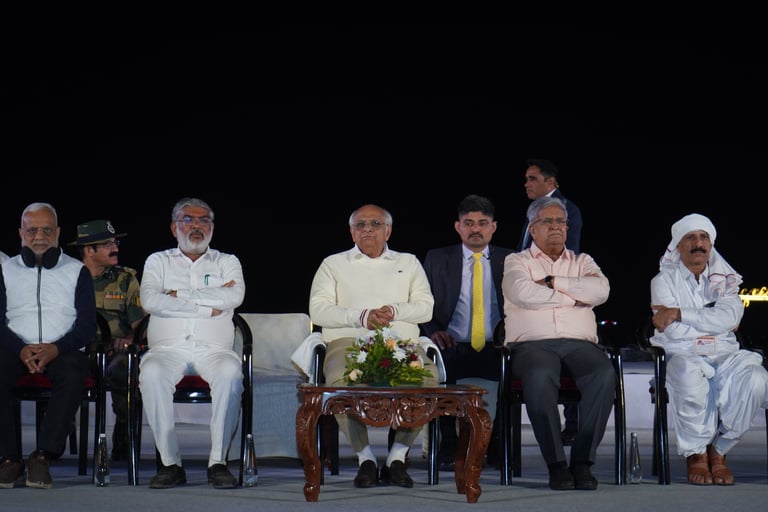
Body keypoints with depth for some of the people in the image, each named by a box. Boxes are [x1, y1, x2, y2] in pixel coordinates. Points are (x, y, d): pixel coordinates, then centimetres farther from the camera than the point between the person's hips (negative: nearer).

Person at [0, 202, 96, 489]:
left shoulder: (77, 271, 14)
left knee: (73, 371, -36)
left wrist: (55, 349, -15)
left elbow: (87, 326, 4)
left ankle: (43, 456, -36)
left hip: (62, 351, -1)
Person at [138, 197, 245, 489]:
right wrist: (207, 308, -5)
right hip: (168, 348, 0)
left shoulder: (226, 262, 20)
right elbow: (150, 300, -3)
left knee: (230, 372, -35)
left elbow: (235, 296, -3)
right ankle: (170, 463, -29)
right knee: (152, 374, -34)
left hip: (213, 349, 0)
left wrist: (180, 294, -3)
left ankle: (218, 461, -30)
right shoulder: (158, 261, 19)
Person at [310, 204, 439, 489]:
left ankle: (397, 457, -22)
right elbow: (318, 310, 6)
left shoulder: (408, 263, 26)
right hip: (349, 341, -1)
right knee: (342, 381, -37)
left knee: (427, 377, -32)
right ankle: (365, 458, -24)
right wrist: (360, 316, -8)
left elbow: (426, 307, 13)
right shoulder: (333, 264, 21)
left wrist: (394, 311, -7)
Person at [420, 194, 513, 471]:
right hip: (453, 348, 0)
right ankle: (448, 445, -19)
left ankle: (498, 443, -14)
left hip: (496, 349, 0)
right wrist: (433, 330, -8)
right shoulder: (437, 259, 15)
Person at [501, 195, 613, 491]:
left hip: (578, 343, 2)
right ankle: (556, 463, -30)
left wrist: (554, 282, -2)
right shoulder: (517, 262, 17)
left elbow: (601, 290, 1)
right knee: (540, 376, -39)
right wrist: (575, 296, 1)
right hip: (532, 343, -2)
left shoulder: (582, 262, 24)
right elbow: (523, 294, -7)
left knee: (605, 374, -32)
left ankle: (582, 461, -26)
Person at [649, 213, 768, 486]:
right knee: (691, 380, -40)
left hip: (724, 354, 3)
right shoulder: (664, 280, 9)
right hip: (683, 354, -3)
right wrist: (713, 324, 0)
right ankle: (696, 454, -18)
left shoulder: (725, 280, 17)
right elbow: (673, 332, -6)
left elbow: (729, 317, -7)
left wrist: (679, 313, -12)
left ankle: (718, 450, -14)